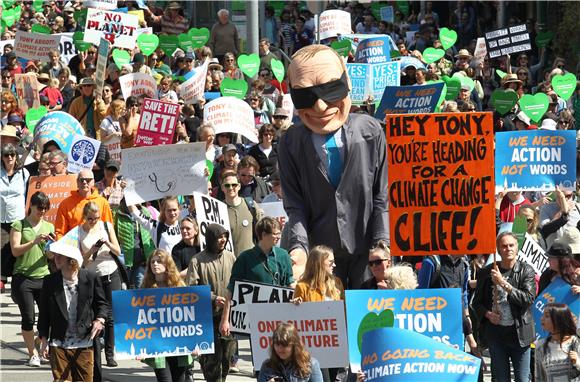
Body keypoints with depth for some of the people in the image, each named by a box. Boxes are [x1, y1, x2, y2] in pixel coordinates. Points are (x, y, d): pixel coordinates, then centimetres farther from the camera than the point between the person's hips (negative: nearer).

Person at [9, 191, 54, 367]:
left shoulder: (49, 227, 13)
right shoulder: (19, 225, 2)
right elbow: (15, 251, -7)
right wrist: (34, 241, -19)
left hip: (44, 277, 3)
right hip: (23, 278, -3)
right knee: (28, 318, -2)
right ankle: (33, 354, 7)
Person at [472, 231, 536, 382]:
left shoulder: (526, 271, -2)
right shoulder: (488, 272, 4)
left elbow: (528, 299, -14)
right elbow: (477, 302, 13)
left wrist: (503, 283, -18)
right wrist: (487, 313, -7)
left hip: (519, 332, -2)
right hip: (495, 332, 2)